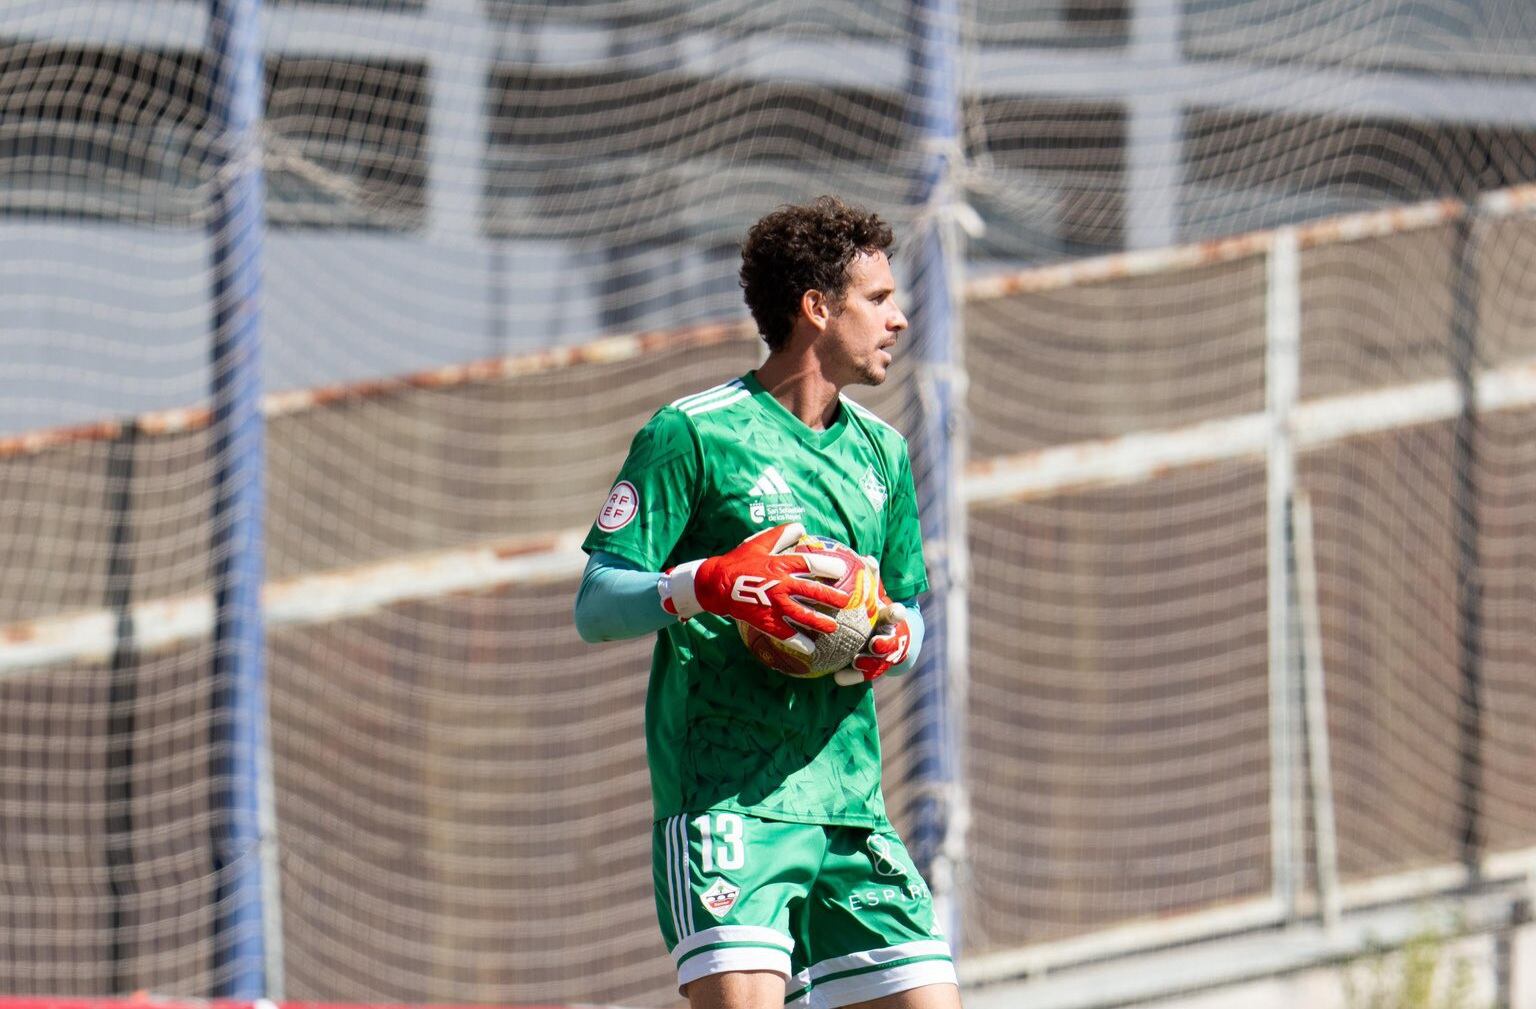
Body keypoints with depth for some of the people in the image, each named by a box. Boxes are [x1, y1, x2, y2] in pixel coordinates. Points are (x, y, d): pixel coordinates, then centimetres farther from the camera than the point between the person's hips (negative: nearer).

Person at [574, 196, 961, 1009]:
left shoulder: (882, 452, 17)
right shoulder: (691, 434, -3)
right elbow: (595, 607, -5)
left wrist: (893, 639, 0)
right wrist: (710, 585, -23)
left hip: (849, 801, 6)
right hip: (723, 797, -6)